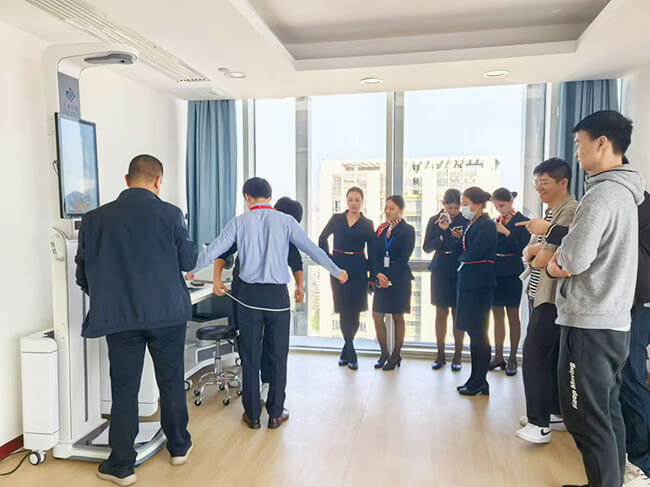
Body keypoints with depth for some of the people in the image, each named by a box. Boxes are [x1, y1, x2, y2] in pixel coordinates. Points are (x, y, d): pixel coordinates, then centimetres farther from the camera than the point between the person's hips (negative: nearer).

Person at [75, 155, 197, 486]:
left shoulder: (96, 218, -4)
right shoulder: (171, 214, -9)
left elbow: (83, 273, 3)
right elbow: (188, 262, 0)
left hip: (120, 316, 1)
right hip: (168, 313, 0)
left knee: (124, 390, 11)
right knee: (172, 382, 15)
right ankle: (179, 447, 33)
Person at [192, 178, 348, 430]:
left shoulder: (239, 222, -1)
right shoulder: (285, 221, -2)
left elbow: (213, 250, 1)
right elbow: (312, 249, 1)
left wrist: (190, 270, 18)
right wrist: (337, 272, 13)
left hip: (249, 295, 1)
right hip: (278, 295, 0)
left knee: (250, 356, 11)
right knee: (278, 355, 11)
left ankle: (252, 414, 21)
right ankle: (276, 414, 20)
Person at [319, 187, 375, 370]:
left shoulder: (368, 224, 5)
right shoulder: (336, 219, 6)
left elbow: (372, 252, 6)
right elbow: (323, 238, 17)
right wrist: (328, 257, 5)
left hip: (358, 269, 0)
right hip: (339, 267, 0)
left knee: (354, 310, 4)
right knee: (344, 310, -2)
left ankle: (346, 351, 22)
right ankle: (351, 354, 7)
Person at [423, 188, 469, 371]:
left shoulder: (466, 222, -2)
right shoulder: (434, 221, 3)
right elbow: (427, 247, -2)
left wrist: (461, 238, -20)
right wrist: (442, 237, -16)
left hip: (460, 272, -1)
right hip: (440, 271, 2)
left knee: (458, 313, 4)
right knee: (441, 313, 7)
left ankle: (458, 355, 15)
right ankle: (440, 354, 17)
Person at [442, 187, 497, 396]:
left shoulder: (487, 225, -12)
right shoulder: (472, 224, 15)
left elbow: (472, 253, -19)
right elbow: (459, 248, 12)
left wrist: (462, 258, 1)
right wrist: (445, 230, 6)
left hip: (479, 284, -9)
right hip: (468, 282, 9)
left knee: (478, 332, -2)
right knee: (474, 331, 13)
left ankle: (480, 382, 8)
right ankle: (476, 380, 22)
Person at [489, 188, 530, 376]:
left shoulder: (522, 222, -4)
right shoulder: (495, 222, 10)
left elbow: (523, 249, -12)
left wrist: (506, 233, -17)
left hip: (511, 274, -5)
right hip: (494, 272, 5)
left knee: (513, 316, 3)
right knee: (498, 315, 9)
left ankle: (512, 359, 12)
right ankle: (498, 357, 18)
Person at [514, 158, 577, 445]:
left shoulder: (571, 211, -15)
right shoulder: (548, 212, 16)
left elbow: (544, 258, -19)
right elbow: (528, 252, 11)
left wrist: (535, 257, 1)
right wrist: (538, 249, -10)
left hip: (553, 297, -9)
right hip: (537, 293, 9)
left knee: (535, 354, -10)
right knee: (550, 355, 15)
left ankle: (540, 424, -2)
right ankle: (556, 413, 27)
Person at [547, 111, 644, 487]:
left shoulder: (602, 194, -17)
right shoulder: (624, 192, 13)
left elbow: (570, 264, -21)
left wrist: (551, 264, -1)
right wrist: (560, 256, 4)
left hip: (590, 324, -10)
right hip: (615, 321, 10)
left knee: (587, 419, 0)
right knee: (608, 413, 17)